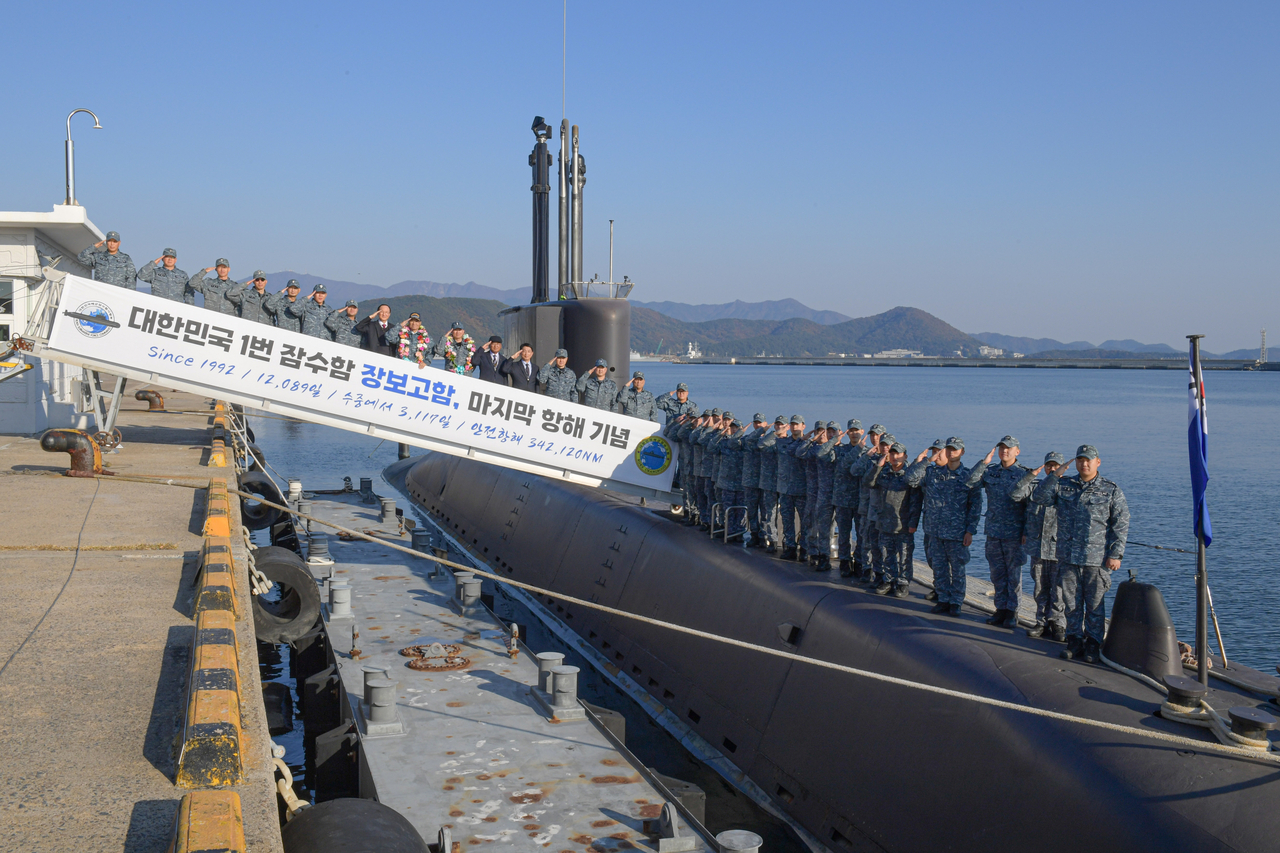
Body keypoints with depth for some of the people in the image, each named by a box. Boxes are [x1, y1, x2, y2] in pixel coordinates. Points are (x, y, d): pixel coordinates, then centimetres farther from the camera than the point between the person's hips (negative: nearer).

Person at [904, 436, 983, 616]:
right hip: (934, 530, 3)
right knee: (938, 567, 9)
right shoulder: (932, 472, 6)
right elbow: (911, 479, -2)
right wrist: (923, 461, -9)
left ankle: (956, 602, 13)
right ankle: (943, 599, 20)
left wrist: (970, 531, -7)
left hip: (957, 532, -3)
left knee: (957, 569, 3)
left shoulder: (968, 476, -2)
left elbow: (975, 505, -1)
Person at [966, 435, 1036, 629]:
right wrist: (985, 461, -10)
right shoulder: (991, 472, 9)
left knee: (1014, 574, 1)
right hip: (993, 531, 5)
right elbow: (971, 481, -7)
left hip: (1014, 532, -4)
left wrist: (1030, 476, -24)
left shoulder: (1024, 473, -4)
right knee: (997, 573, 11)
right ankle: (1001, 608, 20)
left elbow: (1017, 495, -19)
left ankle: (1012, 611, 8)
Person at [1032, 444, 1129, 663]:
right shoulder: (1063, 486, 10)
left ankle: (1093, 645, 12)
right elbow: (1039, 497, 1)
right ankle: (1074, 641, 19)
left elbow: (1121, 525, 1)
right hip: (1068, 557, 3)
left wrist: (1115, 554, -6)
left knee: (1094, 605, 3)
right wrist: (1054, 476, -7)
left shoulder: (1111, 490, 2)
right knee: (1071, 603, 8)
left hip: (1097, 559, -3)